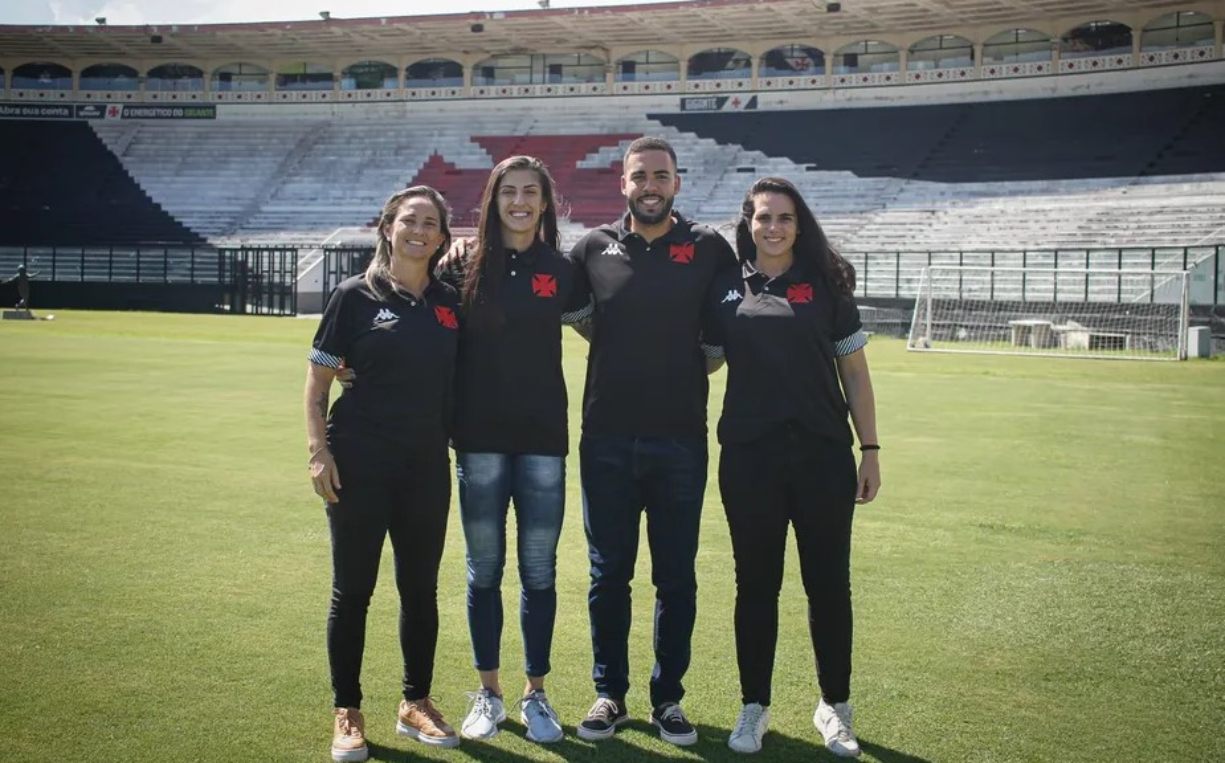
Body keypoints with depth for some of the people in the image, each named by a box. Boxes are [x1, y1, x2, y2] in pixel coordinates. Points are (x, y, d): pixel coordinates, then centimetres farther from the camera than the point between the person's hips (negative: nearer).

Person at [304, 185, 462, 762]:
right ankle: (347, 714, 16)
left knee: (420, 587, 11)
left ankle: (416, 704, 26)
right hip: (360, 464, -4)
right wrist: (319, 449, -11)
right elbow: (318, 379, -3)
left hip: (427, 465, 4)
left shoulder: (449, 303, 7)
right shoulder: (356, 296, -3)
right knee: (353, 590, 4)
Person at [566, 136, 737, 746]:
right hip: (607, 438, 1)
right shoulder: (594, 248, 4)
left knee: (676, 578, 7)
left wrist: (702, 360, 4)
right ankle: (609, 693, 22)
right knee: (608, 573, 8)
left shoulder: (709, 249, 2)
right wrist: (614, 352, 7)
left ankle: (668, 696, 20)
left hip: (680, 439, -1)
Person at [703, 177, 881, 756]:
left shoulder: (826, 284, 4)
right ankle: (754, 706, 23)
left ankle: (834, 706, 23)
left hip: (823, 455, 0)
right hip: (749, 457, 0)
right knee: (756, 583, 9)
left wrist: (870, 450, 3)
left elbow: (854, 371, 6)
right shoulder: (725, 287, 3)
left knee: (828, 582, 7)